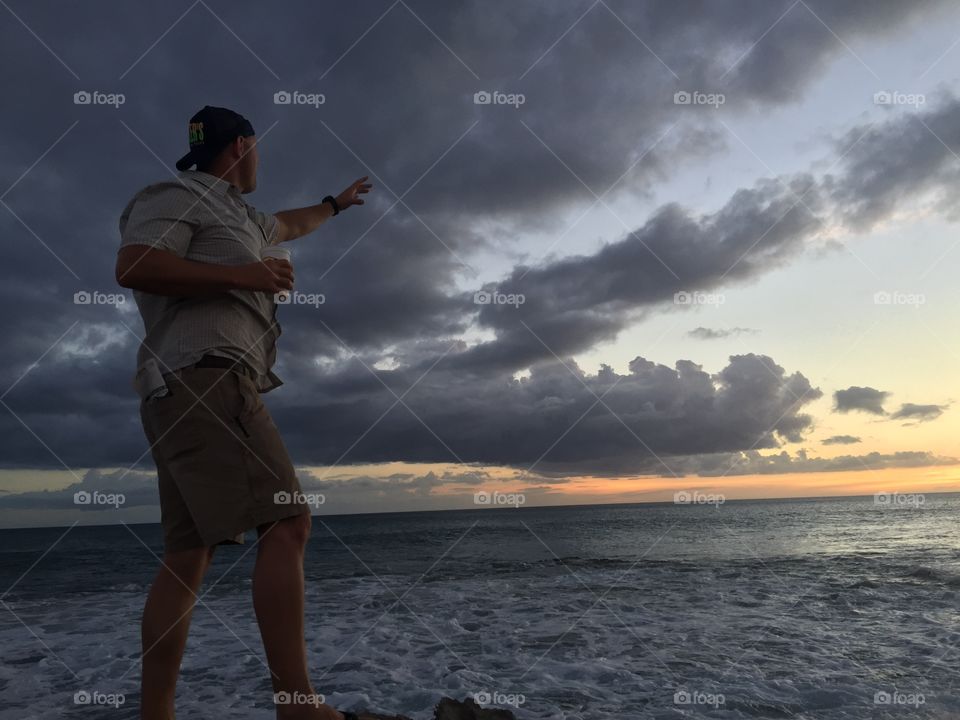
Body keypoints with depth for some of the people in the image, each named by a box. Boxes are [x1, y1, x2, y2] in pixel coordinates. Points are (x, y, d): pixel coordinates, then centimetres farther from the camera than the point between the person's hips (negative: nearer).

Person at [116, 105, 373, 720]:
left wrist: (337, 203, 65)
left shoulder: (235, 216, 32)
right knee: (287, 521, -19)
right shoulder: (178, 196, 4)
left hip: (197, 391, 10)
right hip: (204, 379, -10)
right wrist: (242, 274, -12)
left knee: (189, 554, 3)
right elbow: (134, 267, -14)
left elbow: (291, 225, 52)